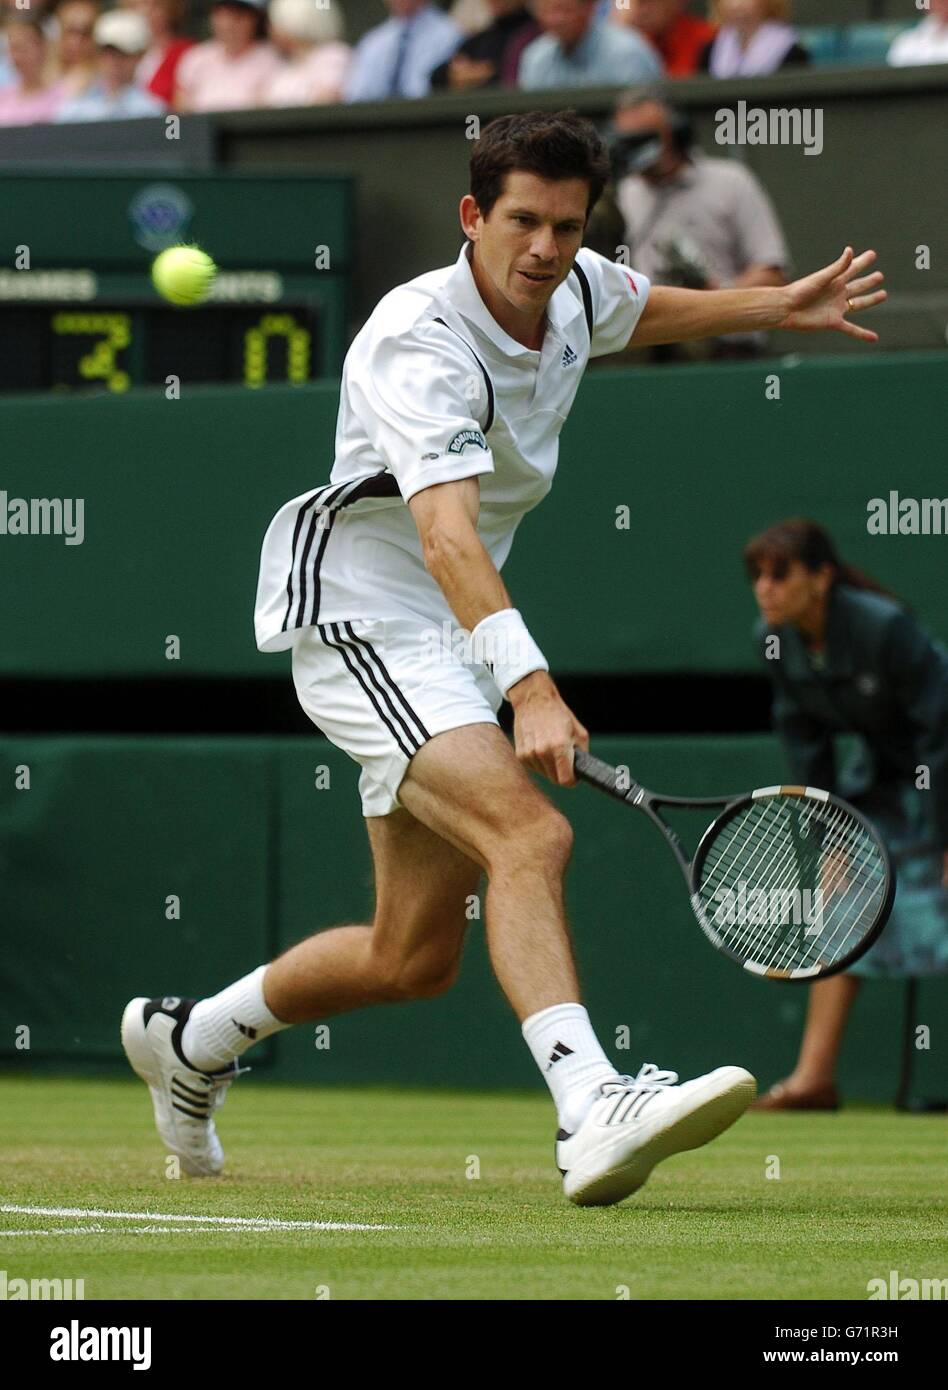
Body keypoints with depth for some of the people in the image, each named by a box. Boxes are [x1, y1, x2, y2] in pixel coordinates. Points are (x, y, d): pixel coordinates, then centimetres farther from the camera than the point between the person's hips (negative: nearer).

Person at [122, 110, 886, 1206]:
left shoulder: (571, 293, 2)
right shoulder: (420, 346, -24)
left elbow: (649, 309, 31)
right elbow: (447, 538, -38)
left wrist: (782, 305, 23)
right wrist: (531, 690, -50)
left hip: (452, 644, 9)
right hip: (360, 621, -9)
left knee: (415, 958, 13)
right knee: (530, 836, -31)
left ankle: (190, 1039, 35)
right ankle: (592, 1114, -44)